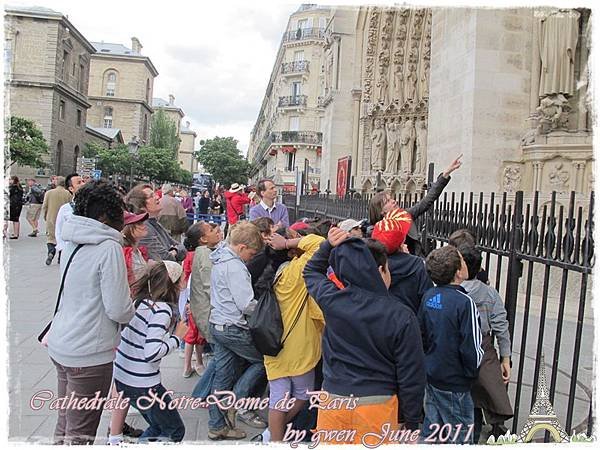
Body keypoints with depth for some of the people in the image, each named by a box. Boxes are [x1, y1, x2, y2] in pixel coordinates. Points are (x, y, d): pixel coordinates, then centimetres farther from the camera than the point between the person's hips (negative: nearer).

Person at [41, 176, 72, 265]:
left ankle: (51, 252, -17)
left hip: (51, 219, 1)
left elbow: (44, 207, 1)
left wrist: (45, 217, 16)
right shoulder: (68, 194, -7)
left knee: (51, 237, 9)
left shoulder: (48, 193, -2)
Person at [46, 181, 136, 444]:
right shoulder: (109, 247, -18)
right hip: (89, 353, -8)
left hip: (60, 344, 8)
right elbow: (118, 310, -19)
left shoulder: (72, 242, 6)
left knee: (65, 426, 22)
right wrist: (134, 311, 1)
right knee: (80, 434, 6)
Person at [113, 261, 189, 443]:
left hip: (121, 378, 8)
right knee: (175, 431, 13)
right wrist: (177, 337, -14)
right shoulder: (162, 309, -20)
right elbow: (152, 353, -28)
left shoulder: (140, 301, 4)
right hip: (142, 385, -8)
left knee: (158, 426, 27)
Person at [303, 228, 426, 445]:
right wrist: (412, 422, 3)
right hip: (377, 405, -2)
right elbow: (411, 376, -9)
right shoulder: (402, 317, -15)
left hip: (333, 400, 2)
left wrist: (329, 246, 4)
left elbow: (311, 271, 16)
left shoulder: (331, 299, -9)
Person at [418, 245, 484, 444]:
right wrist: (471, 372, 0)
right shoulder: (464, 302, -23)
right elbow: (472, 350, -20)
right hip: (454, 384, -6)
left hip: (431, 376, 6)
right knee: (460, 437, 10)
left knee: (431, 429, 20)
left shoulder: (428, 296, -3)